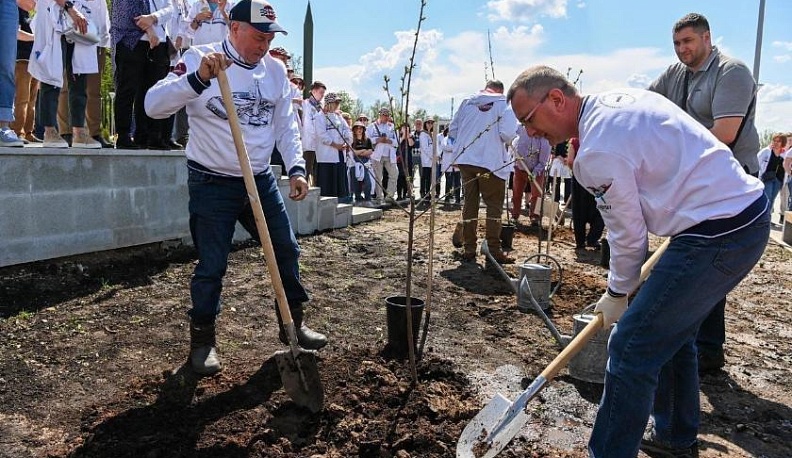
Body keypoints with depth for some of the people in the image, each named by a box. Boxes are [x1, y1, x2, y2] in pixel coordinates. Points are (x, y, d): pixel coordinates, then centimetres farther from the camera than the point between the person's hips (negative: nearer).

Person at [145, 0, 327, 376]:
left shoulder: (275, 70, 4)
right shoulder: (198, 59, -11)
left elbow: (286, 125, 9)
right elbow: (153, 105, -22)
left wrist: (296, 168, -5)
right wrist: (199, 78, -36)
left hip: (261, 180, 5)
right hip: (212, 184, -5)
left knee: (287, 250, 10)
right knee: (212, 265, -1)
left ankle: (294, 324, 28)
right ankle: (202, 338, 20)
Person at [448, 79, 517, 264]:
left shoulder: (467, 102, 9)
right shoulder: (503, 103, -2)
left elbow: (452, 130, 9)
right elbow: (508, 133, -14)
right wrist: (503, 141, 7)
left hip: (465, 159, 4)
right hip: (491, 161, -4)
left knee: (470, 202, 11)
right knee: (494, 205, 5)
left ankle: (469, 250, 13)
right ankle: (494, 250, 1)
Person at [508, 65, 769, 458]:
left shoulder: (597, 152, -19)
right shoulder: (619, 99, 10)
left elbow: (628, 235, -9)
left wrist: (617, 294, 8)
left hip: (718, 233, -10)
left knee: (631, 348, -7)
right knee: (670, 332, 22)